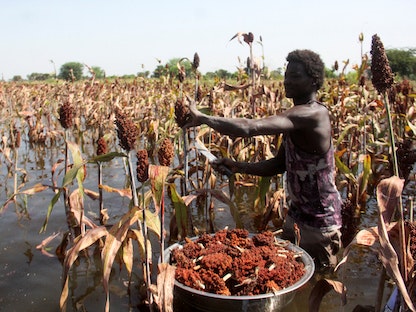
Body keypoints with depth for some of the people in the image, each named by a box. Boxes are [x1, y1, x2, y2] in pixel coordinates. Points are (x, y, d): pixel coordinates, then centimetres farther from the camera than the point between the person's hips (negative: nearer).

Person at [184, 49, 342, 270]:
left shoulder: (313, 114, -25)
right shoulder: (298, 117, 6)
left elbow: (249, 128, -35)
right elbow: (279, 164, 8)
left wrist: (202, 118, -25)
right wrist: (238, 167, -4)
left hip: (319, 223, -9)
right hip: (296, 215, 9)